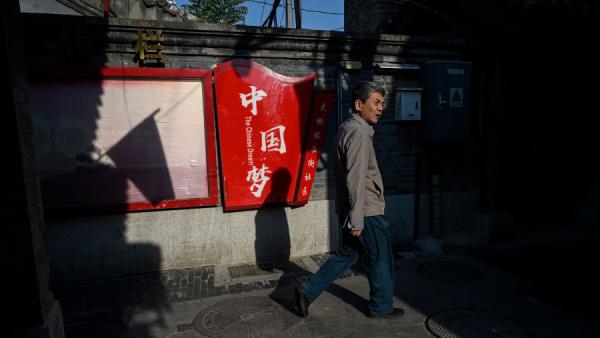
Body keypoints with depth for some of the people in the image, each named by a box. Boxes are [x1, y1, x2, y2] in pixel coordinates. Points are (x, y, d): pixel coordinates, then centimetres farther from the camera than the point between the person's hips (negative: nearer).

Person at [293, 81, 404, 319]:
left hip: (351, 210, 9)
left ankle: (307, 290, 20)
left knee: (347, 254, 18)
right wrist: (357, 218, -23)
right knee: (380, 259, 10)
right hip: (366, 211, -9)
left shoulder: (348, 127, 13)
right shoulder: (359, 132, -18)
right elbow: (356, 179, -24)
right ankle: (381, 307, 29)